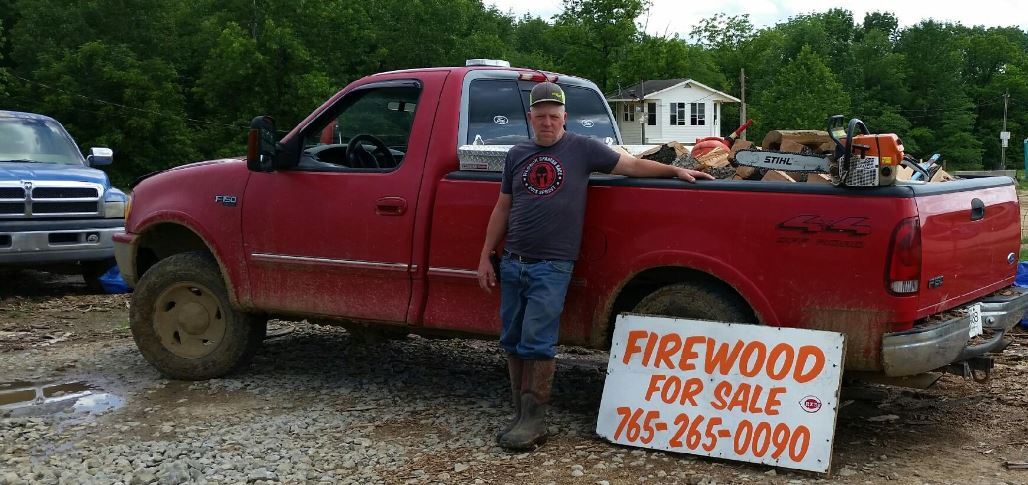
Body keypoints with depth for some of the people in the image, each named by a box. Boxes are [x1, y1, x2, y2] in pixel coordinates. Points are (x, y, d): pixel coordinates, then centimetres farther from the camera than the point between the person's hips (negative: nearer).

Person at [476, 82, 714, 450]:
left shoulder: (582, 150, 2)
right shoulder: (517, 155, 13)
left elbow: (631, 164, 7)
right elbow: (502, 209, 16)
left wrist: (675, 170, 0)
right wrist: (486, 256, 13)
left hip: (552, 267, -5)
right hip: (512, 263, 5)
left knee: (537, 344, -8)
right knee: (512, 343, 7)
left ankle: (534, 421, 0)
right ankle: (521, 416, 17)